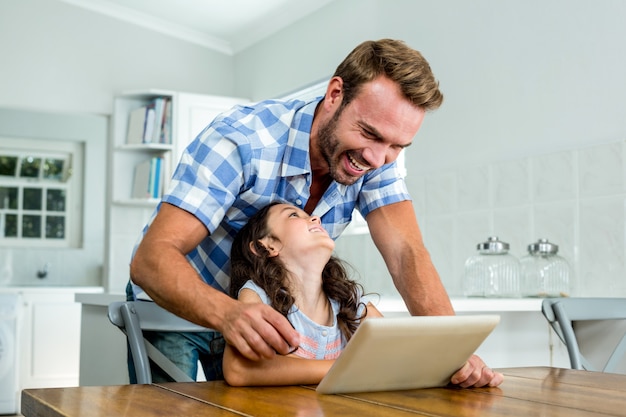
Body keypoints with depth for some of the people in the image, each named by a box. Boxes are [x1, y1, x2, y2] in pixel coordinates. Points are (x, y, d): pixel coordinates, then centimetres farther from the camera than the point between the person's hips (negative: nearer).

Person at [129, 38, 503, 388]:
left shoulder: (373, 159, -15)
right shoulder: (241, 139, -31)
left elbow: (406, 252, -25)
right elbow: (151, 259, -37)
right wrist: (227, 313, -57)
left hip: (263, 316, 4)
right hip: (177, 309, -4)